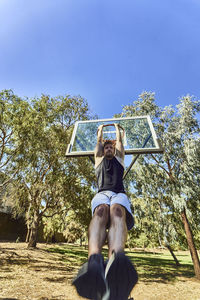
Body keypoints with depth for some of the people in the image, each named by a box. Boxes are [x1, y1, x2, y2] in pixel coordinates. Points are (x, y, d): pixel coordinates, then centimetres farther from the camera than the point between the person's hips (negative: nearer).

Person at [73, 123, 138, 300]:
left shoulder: (119, 159, 37)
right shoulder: (99, 160, 36)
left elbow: (119, 141, 47)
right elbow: (99, 141, 47)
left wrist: (117, 128, 63)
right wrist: (101, 129, 64)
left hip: (119, 194, 0)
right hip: (102, 193, 0)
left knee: (117, 211, -38)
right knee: (101, 211, -38)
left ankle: (116, 266, -69)